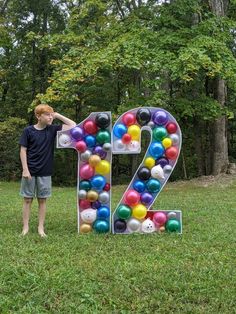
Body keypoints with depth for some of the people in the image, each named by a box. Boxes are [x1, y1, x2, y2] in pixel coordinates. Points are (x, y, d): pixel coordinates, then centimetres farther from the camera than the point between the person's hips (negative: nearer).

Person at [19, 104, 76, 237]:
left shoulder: (52, 129, 2)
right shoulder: (28, 131, -5)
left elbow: (73, 125, -1)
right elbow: (23, 151, -4)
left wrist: (58, 115, -4)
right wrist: (25, 169, -10)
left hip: (45, 172, 2)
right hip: (30, 171, -2)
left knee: (42, 200, 8)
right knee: (27, 199, 5)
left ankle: (41, 227, 16)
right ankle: (26, 227, 14)